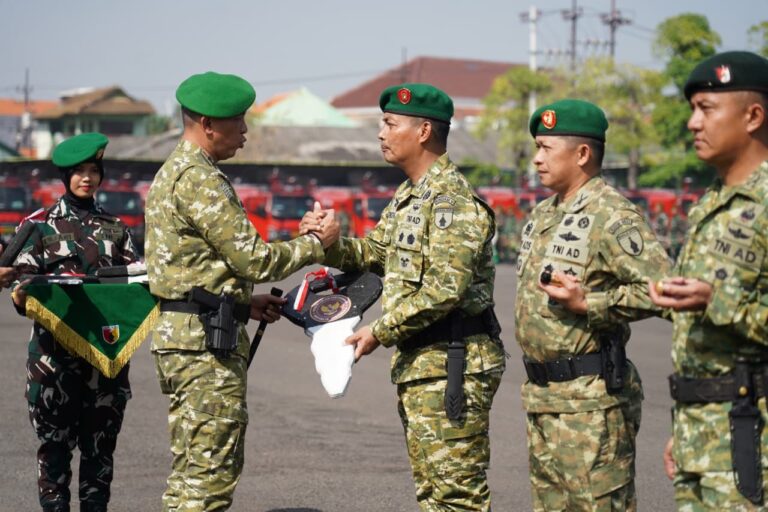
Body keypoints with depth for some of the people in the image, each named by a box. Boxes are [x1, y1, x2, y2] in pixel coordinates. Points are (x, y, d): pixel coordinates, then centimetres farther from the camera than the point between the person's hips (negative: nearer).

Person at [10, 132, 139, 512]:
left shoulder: (115, 229, 14)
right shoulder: (41, 225, 4)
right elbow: (23, 282, -2)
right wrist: (20, 295, -24)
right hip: (55, 349, -3)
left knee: (100, 439, 6)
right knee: (55, 440, -2)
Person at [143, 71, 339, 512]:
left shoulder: (172, 173, 18)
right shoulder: (200, 179, -15)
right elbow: (253, 258, -16)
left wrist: (244, 302, 17)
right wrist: (317, 243, -3)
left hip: (178, 329, 11)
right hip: (206, 341, -11)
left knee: (190, 471, 14)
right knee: (211, 474, -8)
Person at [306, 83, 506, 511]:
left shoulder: (453, 201, -17)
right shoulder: (409, 196, 16)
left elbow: (444, 289, -24)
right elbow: (376, 251, 19)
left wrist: (381, 332, -19)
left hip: (452, 364, -10)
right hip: (417, 362, 11)